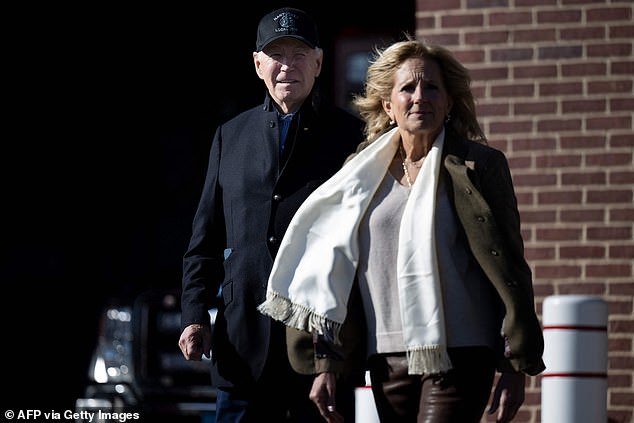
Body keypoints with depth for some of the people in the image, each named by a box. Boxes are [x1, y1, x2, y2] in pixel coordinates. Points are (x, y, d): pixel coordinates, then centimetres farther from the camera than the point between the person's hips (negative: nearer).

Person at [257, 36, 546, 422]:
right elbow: (338, 272, 18)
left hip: (457, 357, -5)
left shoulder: (478, 166, 0)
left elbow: (508, 267, -1)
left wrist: (517, 366, -5)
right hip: (388, 359, 5)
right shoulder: (364, 175, 13)